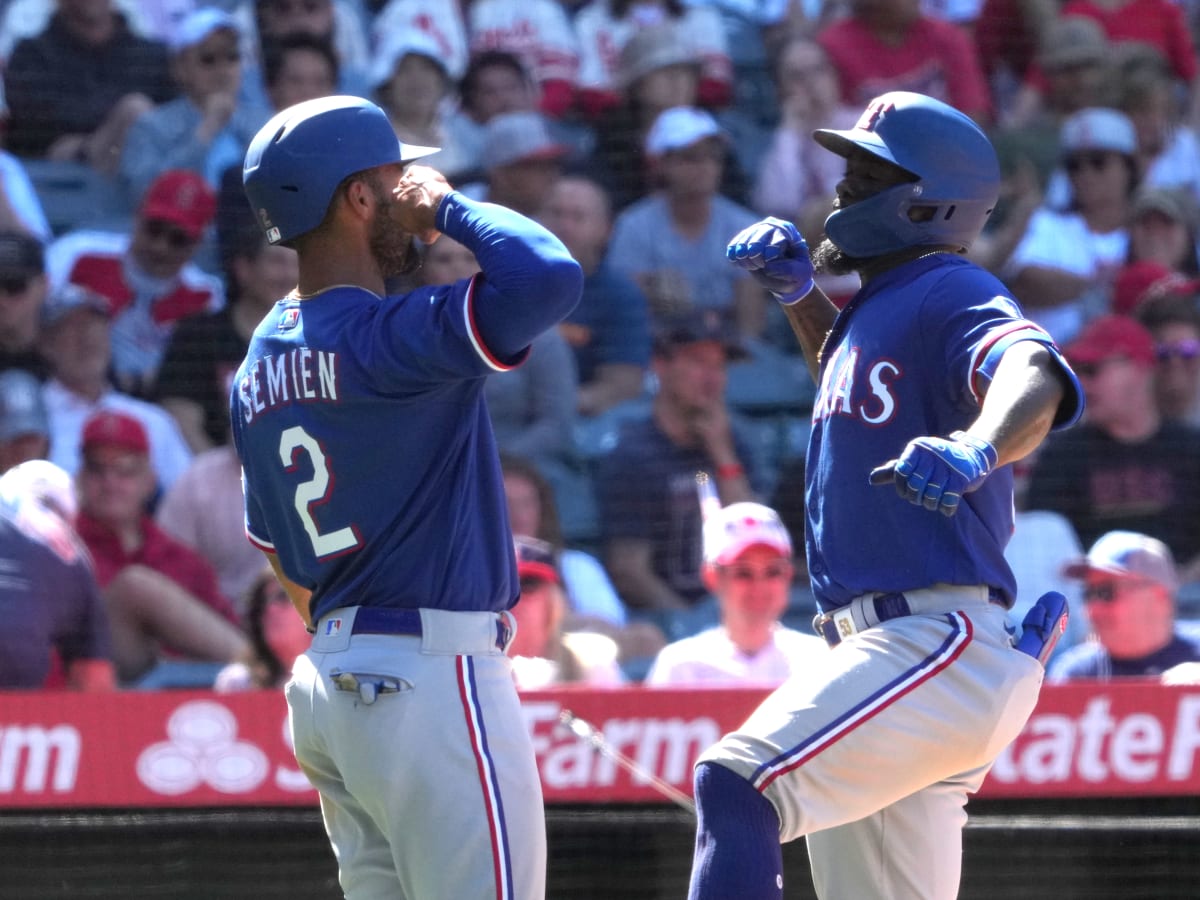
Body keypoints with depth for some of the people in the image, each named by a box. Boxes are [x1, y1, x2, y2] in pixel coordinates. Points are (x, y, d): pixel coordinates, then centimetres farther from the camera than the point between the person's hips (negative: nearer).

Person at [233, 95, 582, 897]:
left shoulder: (260, 365, 12)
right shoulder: (388, 337, -16)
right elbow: (549, 279, -31)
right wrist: (449, 206, -14)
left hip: (326, 680, 9)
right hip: (429, 679, -9)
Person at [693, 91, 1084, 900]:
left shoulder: (953, 297, -8)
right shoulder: (878, 307, 21)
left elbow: (1035, 378, -29)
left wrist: (975, 447, -51)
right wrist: (799, 294, 26)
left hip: (943, 644, -11)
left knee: (737, 788, -29)